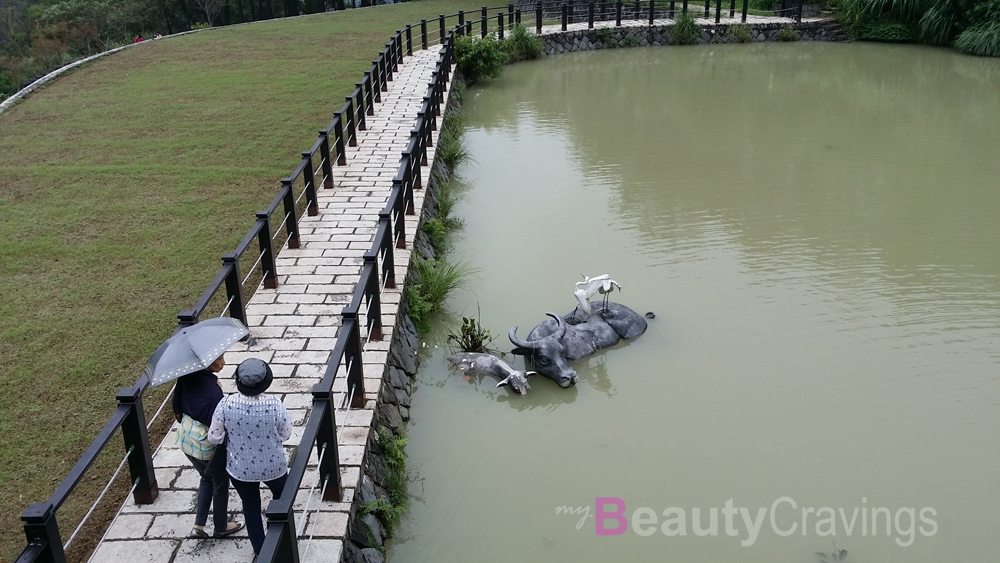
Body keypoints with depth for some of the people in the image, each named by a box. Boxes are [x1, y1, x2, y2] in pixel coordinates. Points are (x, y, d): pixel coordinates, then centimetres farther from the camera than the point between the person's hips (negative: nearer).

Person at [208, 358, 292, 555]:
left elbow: (214, 438, -12)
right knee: (281, 497, 30)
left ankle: (260, 550, 39)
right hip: (272, 466, -1)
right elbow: (286, 434, -12)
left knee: (251, 507, 24)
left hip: (240, 469, 1)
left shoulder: (226, 404, -23)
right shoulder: (274, 404, -27)